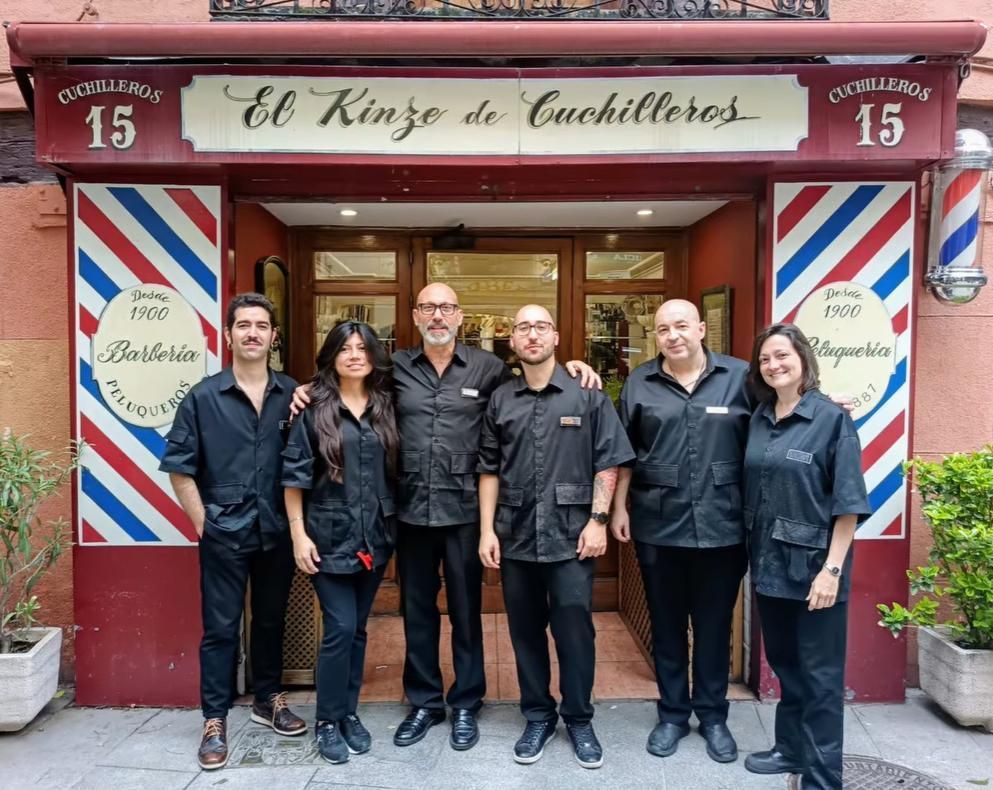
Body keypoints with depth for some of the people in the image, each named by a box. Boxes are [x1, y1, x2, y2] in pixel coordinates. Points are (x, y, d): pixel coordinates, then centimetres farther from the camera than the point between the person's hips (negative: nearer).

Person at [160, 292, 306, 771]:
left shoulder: (292, 396, 0)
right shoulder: (202, 397, -4)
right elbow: (179, 468, -2)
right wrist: (203, 523, -4)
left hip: (278, 532, 3)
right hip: (224, 535, -2)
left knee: (271, 620, 17)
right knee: (221, 628, 6)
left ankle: (268, 701, 35)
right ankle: (215, 721, 21)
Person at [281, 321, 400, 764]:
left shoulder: (385, 407, 5)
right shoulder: (314, 409, -5)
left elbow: (395, 470, 9)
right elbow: (294, 473, -6)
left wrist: (391, 523, 4)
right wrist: (298, 532, -10)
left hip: (375, 536, 4)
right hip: (330, 536, -3)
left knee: (358, 629, 13)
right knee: (340, 629, -3)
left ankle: (349, 713, 29)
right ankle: (327, 721, 16)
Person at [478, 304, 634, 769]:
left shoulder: (588, 395, -1)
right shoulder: (500, 401, 7)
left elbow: (608, 462, -1)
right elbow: (489, 469, 7)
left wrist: (597, 520, -8)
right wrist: (487, 529, 2)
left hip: (570, 534, -2)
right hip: (516, 535, 3)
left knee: (574, 630, 4)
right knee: (525, 630, 12)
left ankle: (579, 720, 25)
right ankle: (537, 717, 30)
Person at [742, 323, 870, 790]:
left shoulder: (832, 418, -11)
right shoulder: (759, 420, 5)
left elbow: (848, 502, -13)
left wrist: (832, 569, -17)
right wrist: (755, 556, 8)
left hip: (812, 565, -6)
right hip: (769, 563, 6)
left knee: (820, 673, 6)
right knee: (784, 663, 19)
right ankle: (791, 748, 36)